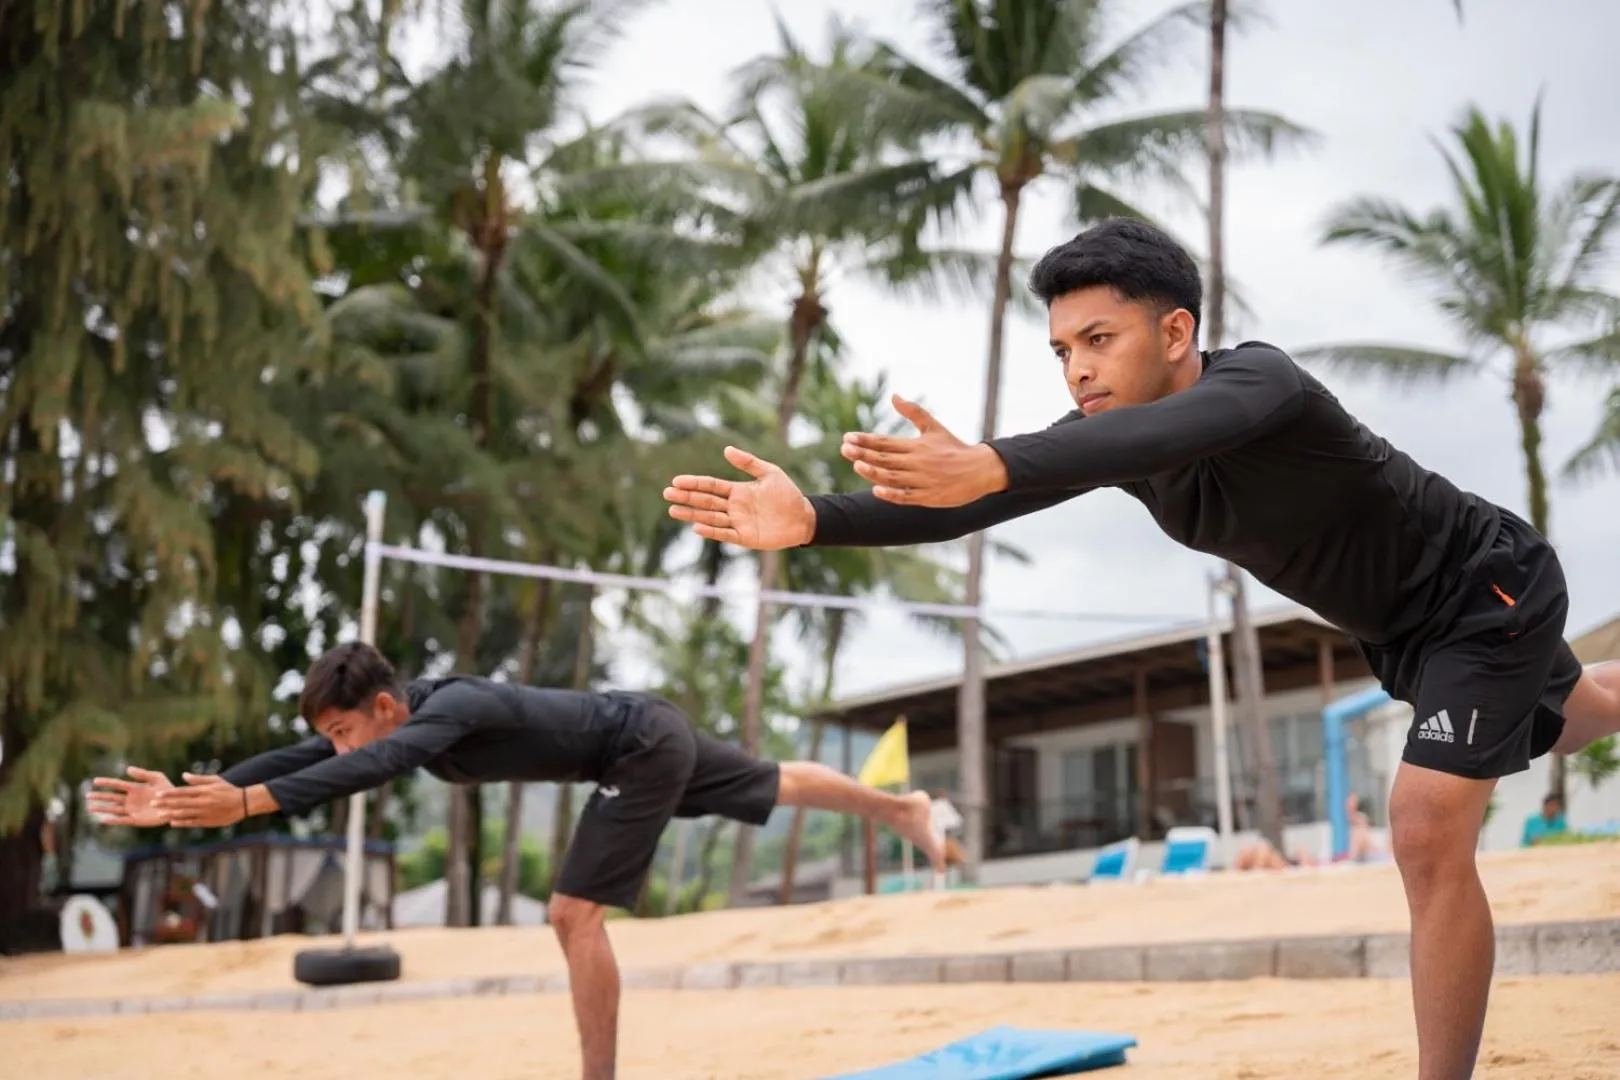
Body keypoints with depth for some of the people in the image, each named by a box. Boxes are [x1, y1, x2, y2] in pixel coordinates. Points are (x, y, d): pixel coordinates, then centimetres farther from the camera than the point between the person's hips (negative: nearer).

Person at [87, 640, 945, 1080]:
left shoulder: (448, 709, -33)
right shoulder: (393, 714, -8)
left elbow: (365, 772, -50)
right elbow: (299, 757, -13)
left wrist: (246, 802, -59)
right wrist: (189, 796, -22)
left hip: (642, 750, -10)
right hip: (649, 736, 10)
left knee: (574, 915, -14)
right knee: (774, 787, 27)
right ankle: (904, 809, 49)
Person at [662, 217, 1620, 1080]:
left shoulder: (1256, 380, -38)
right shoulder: (1112, 428, -18)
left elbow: (1168, 432, -62)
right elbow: (965, 502, -31)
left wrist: (990, 465, -79)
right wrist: (813, 519, -48)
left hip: (1489, 589, -8)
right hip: (1402, 622, 8)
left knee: (1428, 834, -20)